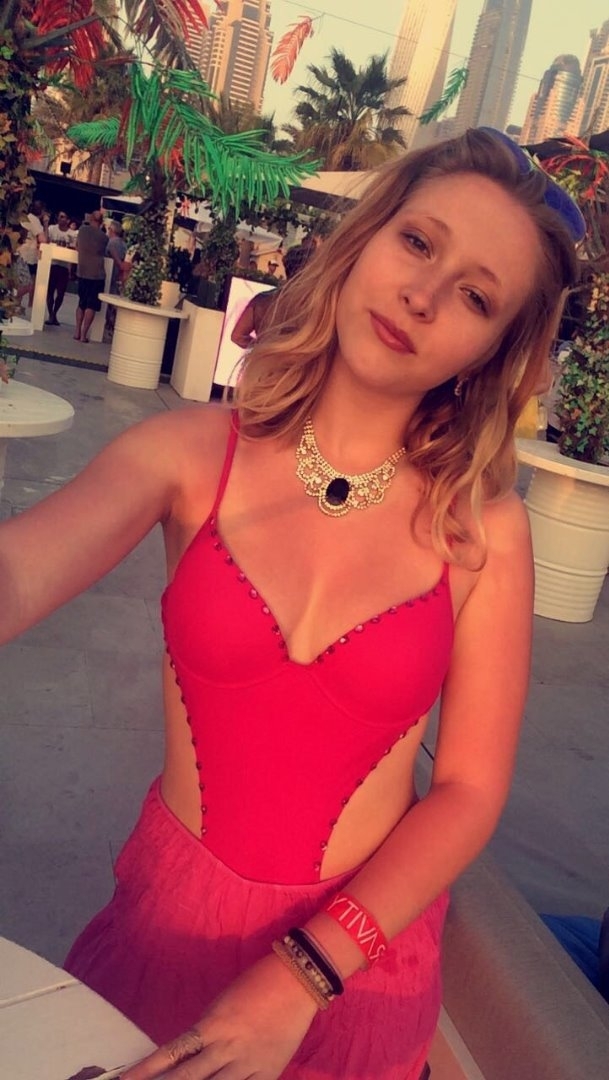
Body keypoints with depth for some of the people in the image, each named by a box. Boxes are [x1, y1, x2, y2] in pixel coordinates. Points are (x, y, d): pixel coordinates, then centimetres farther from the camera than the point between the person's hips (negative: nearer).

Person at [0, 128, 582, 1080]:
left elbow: (471, 790, -11)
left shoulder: (485, 532, -14)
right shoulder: (192, 454, -15)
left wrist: (300, 978, -17)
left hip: (359, 949, 0)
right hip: (170, 907, 1)